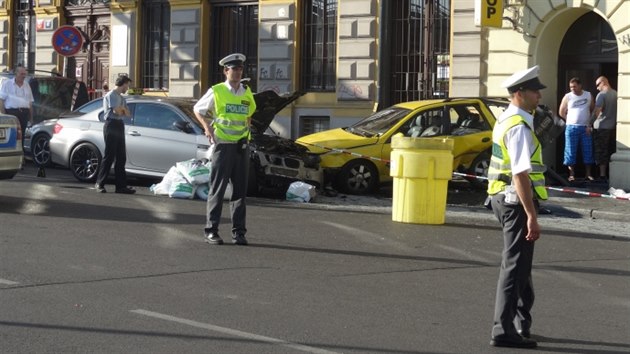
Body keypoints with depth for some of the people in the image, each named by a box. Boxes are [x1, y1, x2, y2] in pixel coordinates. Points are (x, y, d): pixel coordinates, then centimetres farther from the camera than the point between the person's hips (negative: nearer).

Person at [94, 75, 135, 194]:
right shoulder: (111, 95, -6)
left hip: (120, 126, 9)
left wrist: (121, 109, -5)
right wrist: (123, 109, 5)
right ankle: (100, 184, -5)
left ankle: (121, 185, 7)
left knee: (121, 157, 6)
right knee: (109, 156, -10)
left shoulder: (121, 98, 21)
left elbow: (128, 114, 14)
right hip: (112, 125, -9)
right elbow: (117, 111, -16)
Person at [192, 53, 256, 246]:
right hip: (223, 145, -4)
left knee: (240, 190, 5)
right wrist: (207, 128, -4)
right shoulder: (216, 92, -2)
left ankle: (238, 232, 10)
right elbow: (198, 109, 9)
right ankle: (211, 230, 2)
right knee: (217, 188, -3)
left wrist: (247, 127, 14)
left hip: (242, 146, 4)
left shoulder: (247, 93, 9)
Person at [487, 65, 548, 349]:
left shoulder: (505, 120, 12)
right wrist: (532, 216, -27)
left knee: (519, 264, 21)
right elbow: (520, 174, -26)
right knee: (515, 266, -3)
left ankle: (521, 322, 34)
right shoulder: (519, 127, -19)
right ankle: (504, 331, 2)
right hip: (516, 200, -10)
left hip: (502, 198, 10)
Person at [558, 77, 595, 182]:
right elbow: (562, 112, 4)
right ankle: (571, 174, 5)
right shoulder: (568, 97, -1)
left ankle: (588, 174, 12)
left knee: (588, 151, 4)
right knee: (571, 151, -1)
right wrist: (571, 120, 2)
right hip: (572, 128, -2)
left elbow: (593, 110, 12)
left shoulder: (588, 95, 5)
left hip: (586, 128, 2)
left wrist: (590, 122, 3)